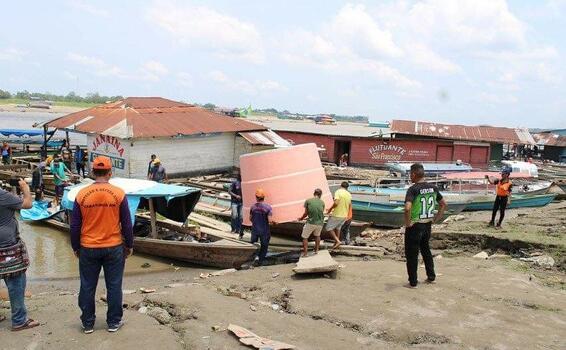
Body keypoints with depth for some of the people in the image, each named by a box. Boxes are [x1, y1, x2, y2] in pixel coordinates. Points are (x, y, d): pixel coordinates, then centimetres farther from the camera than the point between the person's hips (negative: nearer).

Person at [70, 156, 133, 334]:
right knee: (114, 286, 11)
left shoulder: (82, 194, -6)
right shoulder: (119, 193, -10)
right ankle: (114, 322, 20)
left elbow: (75, 225, 0)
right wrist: (129, 245, 9)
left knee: (87, 287, 13)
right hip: (114, 248, -1)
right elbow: (127, 223, -4)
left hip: (88, 249, 1)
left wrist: (76, 247, 13)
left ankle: (88, 323, 24)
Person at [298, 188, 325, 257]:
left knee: (305, 237, 15)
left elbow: (306, 213, 4)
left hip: (311, 222, -3)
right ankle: (316, 250, 31)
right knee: (317, 235, 31)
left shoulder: (308, 201, -1)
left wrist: (301, 218, 23)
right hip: (320, 223, 3)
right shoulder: (322, 202, 5)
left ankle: (305, 253, 11)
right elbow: (321, 212, 11)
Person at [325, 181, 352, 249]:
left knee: (329, 228, 6)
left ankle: (337, 241, -4)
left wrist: (330, 209, -10)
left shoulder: (338, 192, -14)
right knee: (337, 228, 24)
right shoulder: (349, 194, 7)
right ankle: (336, 243, 28)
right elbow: (350, 205, 18)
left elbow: (336, 203, -26)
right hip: (344, 215, 7)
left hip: (336, 215, -7)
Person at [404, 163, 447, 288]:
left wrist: (407, 223, -18)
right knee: (426, 249, 24)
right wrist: (435, 219, 14)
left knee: (411, 253, 6)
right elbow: (443, 204, 12)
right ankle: (431, 276, 31)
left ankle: (413, 282, 12)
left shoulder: (413, 189, -19)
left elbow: (407, 208, -32)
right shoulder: (433, 188, 2)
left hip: (414, 225, -6)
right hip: (428, 225, 6)